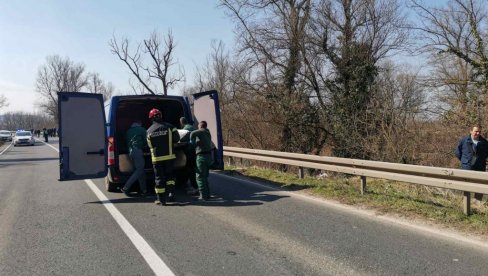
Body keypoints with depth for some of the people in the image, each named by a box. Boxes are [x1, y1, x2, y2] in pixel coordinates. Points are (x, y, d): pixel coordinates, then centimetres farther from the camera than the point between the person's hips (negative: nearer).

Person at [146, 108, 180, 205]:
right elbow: (176, 138, -4)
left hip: (156, 158, 0)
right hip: (169, 156, 0)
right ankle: (171, 193, 0)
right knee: (170, 175, 16)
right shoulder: (169, 127, -4)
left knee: (159, 178, 6)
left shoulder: (149, 130, 0)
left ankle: (161, 199, 8)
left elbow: (149, 145, 7)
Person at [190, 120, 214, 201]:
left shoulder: (201, 131, -5)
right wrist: (194, 143, 29)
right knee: (205, 176, 18)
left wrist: (191, 141, -9)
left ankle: (203, 196, -8)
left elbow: (193, 133, -25)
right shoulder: (208, 133, 22)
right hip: (209, 155, 9)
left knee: (200, 176, -5)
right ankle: (207, 194, 19)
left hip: (202, 156, -9)